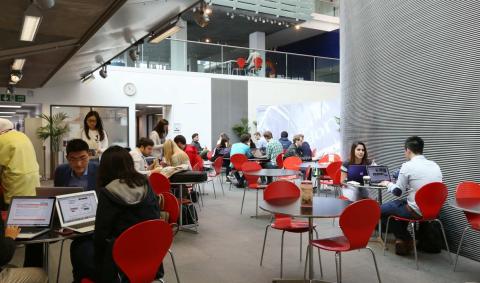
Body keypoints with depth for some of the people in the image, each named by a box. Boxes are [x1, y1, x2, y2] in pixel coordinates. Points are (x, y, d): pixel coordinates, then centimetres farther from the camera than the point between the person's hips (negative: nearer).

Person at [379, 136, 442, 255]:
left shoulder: (407, 166, -14)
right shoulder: (435, 165, 5)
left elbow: (397, 192, -8)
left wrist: (388, 184, 12)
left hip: (417, 210, -8)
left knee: (382, 210, 11)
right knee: (401, 203, 32)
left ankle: (405, 239, 16)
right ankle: (403, 236, 29)